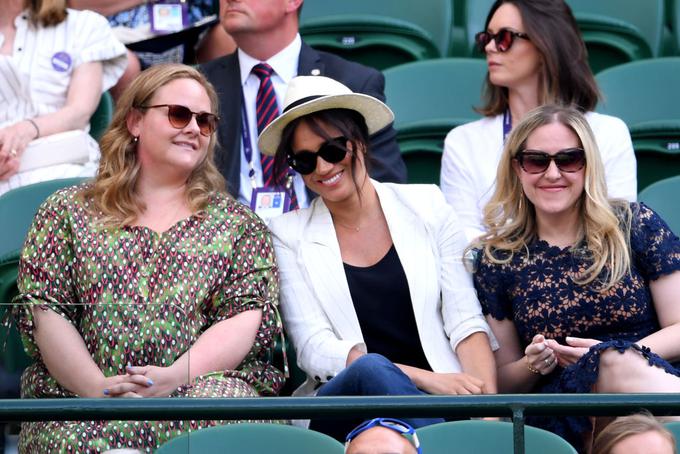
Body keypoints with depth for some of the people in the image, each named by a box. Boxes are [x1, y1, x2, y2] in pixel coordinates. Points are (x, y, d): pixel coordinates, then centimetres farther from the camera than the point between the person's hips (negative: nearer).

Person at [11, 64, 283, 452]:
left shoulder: (237, 223, 18)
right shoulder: (68, 212, 18)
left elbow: (247, 316, 3)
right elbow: (44, 312, 6)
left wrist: (175, 377, -15)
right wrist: (96, 387, -12)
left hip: (206, 382, 1)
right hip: (79, 392, -1)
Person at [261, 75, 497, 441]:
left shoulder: (427, 207, 12)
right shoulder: (288, 234, 9)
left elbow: (466, 325, 6)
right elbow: (314, 350, -1)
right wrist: (424, 379, -13)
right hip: (340, 407, 1)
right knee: (371, 369, -36)